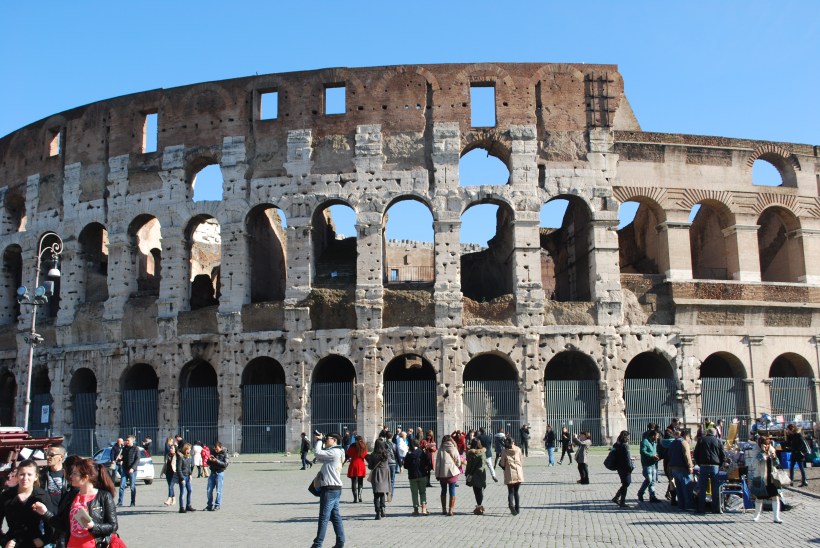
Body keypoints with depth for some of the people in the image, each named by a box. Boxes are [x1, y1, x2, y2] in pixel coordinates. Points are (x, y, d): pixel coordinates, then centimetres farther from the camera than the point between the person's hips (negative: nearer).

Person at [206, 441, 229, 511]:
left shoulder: (224, 454, -6)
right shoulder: (213, 452, 9)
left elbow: (225, 464, -14)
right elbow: (208, 463, 14)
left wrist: (216, 461, -23)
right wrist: (209, 460, -9)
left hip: (219, 473, -5)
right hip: (212, 473, 5)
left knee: (218, 491, -2)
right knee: (209, 490, 6)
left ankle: (217, 505, 8)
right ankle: (210, 505, 18)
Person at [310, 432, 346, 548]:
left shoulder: (334, 452, -13)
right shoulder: (334, 452, 19)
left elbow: (317, 453, -19)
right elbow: (319, 459, 20)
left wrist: (319, 440, -4)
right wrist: (318, 441, 12)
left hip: (329, 489, -10)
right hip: (335, 488, 10)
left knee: (324, 517, -5)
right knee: (335, 516, 10)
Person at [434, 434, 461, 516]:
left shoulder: (440, 450, -2)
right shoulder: (454, 449, -1)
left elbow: (437, 462, -2)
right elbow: (458, 462, 2)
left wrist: (437, 474, 4)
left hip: (442, 473, 1)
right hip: (452, 472, -1)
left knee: (444, 491, 15)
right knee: (452, 491, 5)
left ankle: (444, 510, 19)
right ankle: (451, 510, 0)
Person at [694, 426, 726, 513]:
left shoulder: (701, 440, 7)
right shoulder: (718, 441, 4)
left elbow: (696, 454, 6)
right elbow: (723, 456, 3)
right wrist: (719, 465, 13)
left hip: (703, 466, 0)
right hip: (715, 466, 0)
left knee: (702, 489, 4)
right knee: (715, 489, 6)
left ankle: (701, 508, 3)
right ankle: (715, 508, 6)